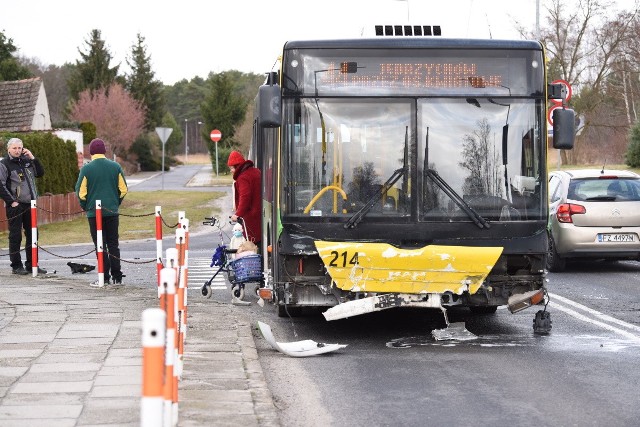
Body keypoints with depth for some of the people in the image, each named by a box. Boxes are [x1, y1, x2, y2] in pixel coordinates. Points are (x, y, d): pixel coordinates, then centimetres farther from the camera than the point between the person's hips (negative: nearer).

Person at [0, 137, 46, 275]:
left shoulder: (26, 160, 11)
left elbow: (40, 173, 10)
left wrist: (33, 158, -2)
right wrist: (11, 201, -14)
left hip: (30, 204, 6)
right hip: (15, 206, -6)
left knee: (32, 235, 9)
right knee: (15, 236, -2)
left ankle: (31, 264, 18)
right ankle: (16, 266, 4)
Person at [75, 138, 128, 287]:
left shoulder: (87, 169, -8)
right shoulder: (115, 166, 1)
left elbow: (81, 192, -7)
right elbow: (123, 189, 4)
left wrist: (85, 206, 9)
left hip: (94, 212, -3)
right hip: (112, 212, 3)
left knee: (100, 246, 1)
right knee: (113, 244, 10)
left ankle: (105, 278, -1)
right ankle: (117, 277, 10)